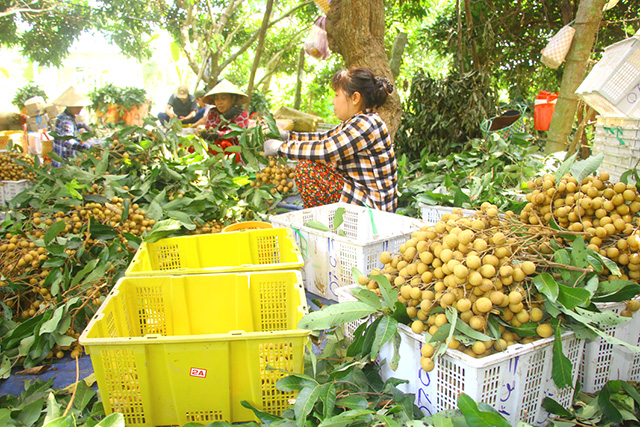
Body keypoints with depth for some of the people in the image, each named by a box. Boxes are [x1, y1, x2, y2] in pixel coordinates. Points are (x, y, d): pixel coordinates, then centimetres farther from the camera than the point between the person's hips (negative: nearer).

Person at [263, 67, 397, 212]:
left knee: (305, 169, -13)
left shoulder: (366, 123, -19)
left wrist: (281, 147, -14)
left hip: (372, 204, -10)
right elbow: (323, 138, 18)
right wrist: (286, 135, 12)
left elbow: (325, 150, -25)